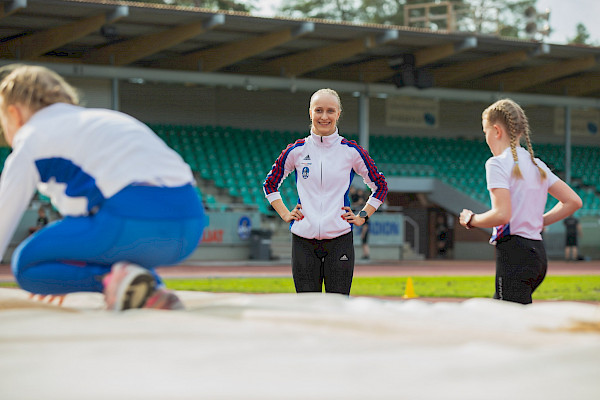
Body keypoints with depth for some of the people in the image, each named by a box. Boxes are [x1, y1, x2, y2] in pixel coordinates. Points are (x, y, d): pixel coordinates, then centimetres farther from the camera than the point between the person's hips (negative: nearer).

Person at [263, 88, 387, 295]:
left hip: (340, 240, -1)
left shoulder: (351, 151, 2)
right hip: (303, 242, 1)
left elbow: (380, 186, 13)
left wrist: (362, 216, 4)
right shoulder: (296, 151, 4)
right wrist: (285, 214, 7)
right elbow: (270, 184, 18)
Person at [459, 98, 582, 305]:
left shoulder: (498, 163, -9)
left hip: (514, 255, -9)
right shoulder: (537, 165, 15)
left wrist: (471, 219, -3)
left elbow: (502, 215, -20)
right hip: (538, 254, 9)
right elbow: (573, 201, 15)